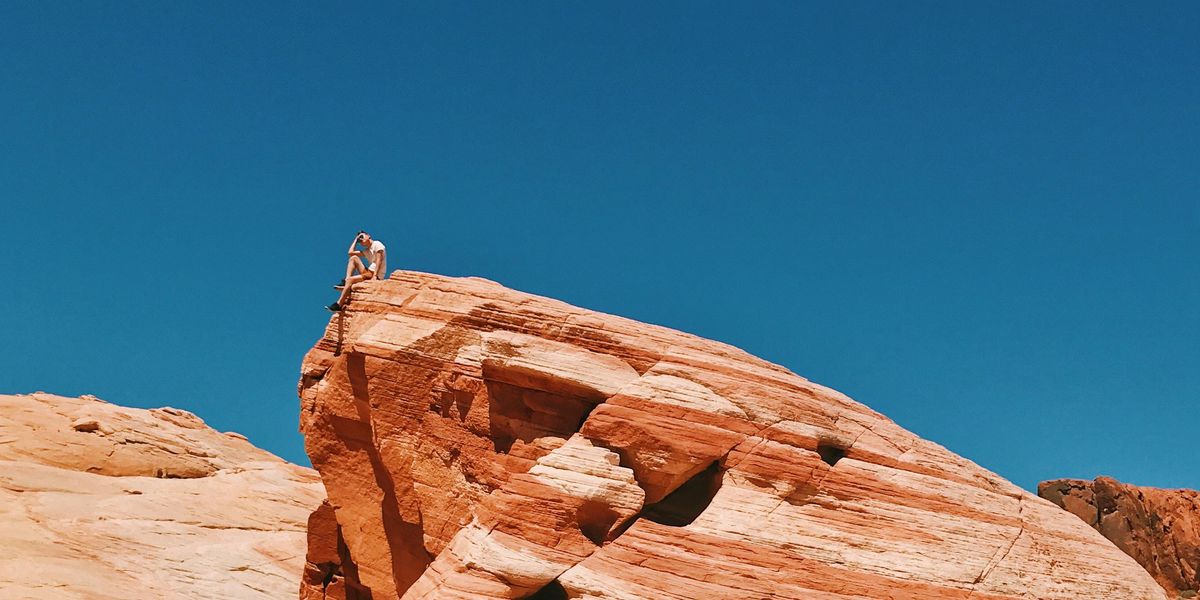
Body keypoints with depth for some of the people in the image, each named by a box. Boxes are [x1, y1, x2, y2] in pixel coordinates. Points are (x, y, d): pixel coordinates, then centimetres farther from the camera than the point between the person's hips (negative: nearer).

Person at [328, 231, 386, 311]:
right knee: (353, 258, 2)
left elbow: (379, 260, -13)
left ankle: (339, 305, -22)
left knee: (350, 279, -21)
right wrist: (356, 239, 23)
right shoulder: (367, 251, 24)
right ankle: (345, 282, -12)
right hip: (369, 272, 8)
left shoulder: (377, 244, -1)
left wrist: (375, 275, -23)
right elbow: (350, 252, 21)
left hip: (377, 275, -8)